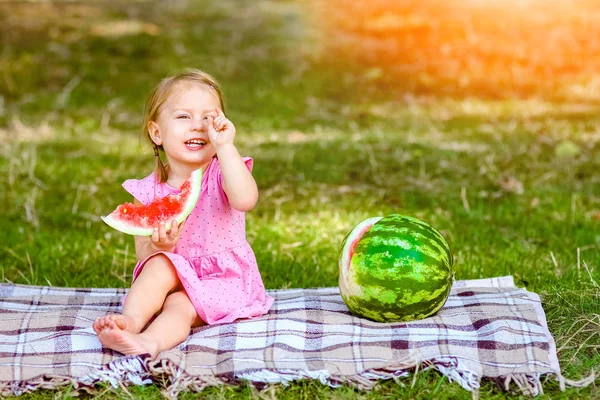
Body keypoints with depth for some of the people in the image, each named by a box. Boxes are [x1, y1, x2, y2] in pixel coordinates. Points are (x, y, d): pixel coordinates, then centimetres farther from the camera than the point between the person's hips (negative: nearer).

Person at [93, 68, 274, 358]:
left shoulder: (221, 174, -9)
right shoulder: (148, 191, -1)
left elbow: (245, 199, -35)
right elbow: (143, 254, -1)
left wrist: (225, 147, -35)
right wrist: (157, 245, -26)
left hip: (224, 279, -3)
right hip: (177, 277, 3)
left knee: (179, 305, -29)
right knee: (159, 265, -27)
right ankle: (130, 320, -38)